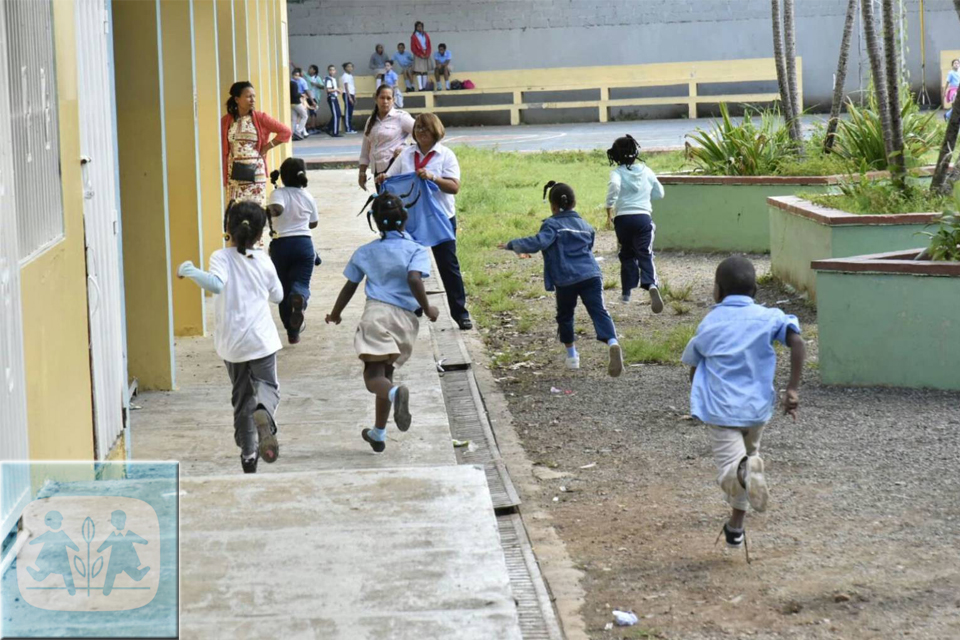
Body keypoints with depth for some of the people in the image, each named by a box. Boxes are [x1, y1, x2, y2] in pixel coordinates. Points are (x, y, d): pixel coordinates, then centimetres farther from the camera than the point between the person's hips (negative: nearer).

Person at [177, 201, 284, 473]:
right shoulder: (263, 261, -1)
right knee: (268, 386, 10)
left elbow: (216, 284, -31)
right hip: (261, 338, 0)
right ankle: (263, 414, -27)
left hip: (231, 343, 0)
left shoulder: (222, 258, -10)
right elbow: (277, 296, 12)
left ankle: (248, 455, 15)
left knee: (242, 396, 14)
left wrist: (188, 270, -19)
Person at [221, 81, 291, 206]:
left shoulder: (260, 118, -1)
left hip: (255, 171, -1)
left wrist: (267, 147, -5)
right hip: (235, 173, 1)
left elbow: (285, 131, -2)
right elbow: (223, 150, 6)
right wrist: (223, 175, 2)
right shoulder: (226, 121, 2)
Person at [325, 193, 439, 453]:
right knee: (386, 373, 18)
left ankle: (396, 393, -48)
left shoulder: (365, 252, 13)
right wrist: (427, 308, -1)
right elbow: (414, 279, -14)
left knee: (374, 376, -12)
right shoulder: (416, 250, 4)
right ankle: (378, 433, 25)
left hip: (376, 313, -1)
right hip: (405, 317, 1)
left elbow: (349, 287, 18)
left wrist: (335, 314, 33)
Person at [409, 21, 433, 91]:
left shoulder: (425, 35, 12)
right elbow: (413, 48, -3)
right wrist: (420, 55, -11)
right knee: (418, 72, -9)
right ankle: (420, 87, -14)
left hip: (426, 56, 4)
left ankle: (424, 87, 4)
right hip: (418, 56, -4)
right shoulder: (413, 36, 1)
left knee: (425, 72, 2)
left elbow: (429, 46, 9)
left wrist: (427, 54, -6)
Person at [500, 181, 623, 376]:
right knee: (599, 311, -9)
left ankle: (572, 356, 25)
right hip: (591, 275, 3)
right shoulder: (586, 226, 20)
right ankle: (613, 342, -35)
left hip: (566, 280, -3)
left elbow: (538, 243, -17)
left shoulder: (552, 225, 0)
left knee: (565, 316, 18)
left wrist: (513, 245, -7)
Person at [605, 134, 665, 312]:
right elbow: (659, 193, 17)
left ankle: (627, 292, 23)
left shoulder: (618, 172, 0)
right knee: (645, 255, -7)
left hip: (623, 218, -1)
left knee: (627, 255, 19)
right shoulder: (645, 170, 10)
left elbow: (614, 185, -23)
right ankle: (652, 285, -34)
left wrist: (609, 210, -16)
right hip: (643, 216, 1)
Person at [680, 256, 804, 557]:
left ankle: (741, 472, -47)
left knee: (729, 464, -9)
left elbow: (693, 368, 15)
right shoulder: (768, 317, 3)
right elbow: (796, 340, -13)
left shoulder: (709, 323, 7)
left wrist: (705, 396, 36)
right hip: (757, 406, 2)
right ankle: (735, 526, 30)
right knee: (748, 455, 25)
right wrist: (793, 389, -11)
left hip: (719, 408, -2)